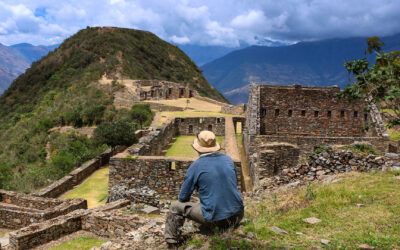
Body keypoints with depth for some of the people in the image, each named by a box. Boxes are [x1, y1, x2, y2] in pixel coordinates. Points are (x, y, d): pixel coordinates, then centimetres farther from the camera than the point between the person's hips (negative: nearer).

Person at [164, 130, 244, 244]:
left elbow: (183, 198, 0)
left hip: (215, 219, -5)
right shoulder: (228, 159, 5)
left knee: (176, 207, 11)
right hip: (238, 215, 5)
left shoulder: (196, 166, -7)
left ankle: (171, 241, 16)